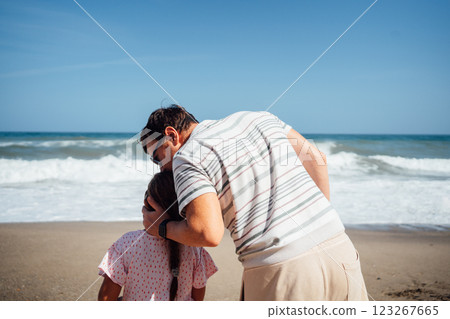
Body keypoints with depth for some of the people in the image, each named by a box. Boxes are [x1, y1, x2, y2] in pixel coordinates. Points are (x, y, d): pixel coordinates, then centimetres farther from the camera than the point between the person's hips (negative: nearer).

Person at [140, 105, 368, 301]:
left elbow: (209, 233, -12)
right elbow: (315, 159, 15)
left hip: (279, 270, -5)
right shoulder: (258, 117, 17)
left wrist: (162, 227, 6)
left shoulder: (186, 158, -1)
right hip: (338, 247, 6)